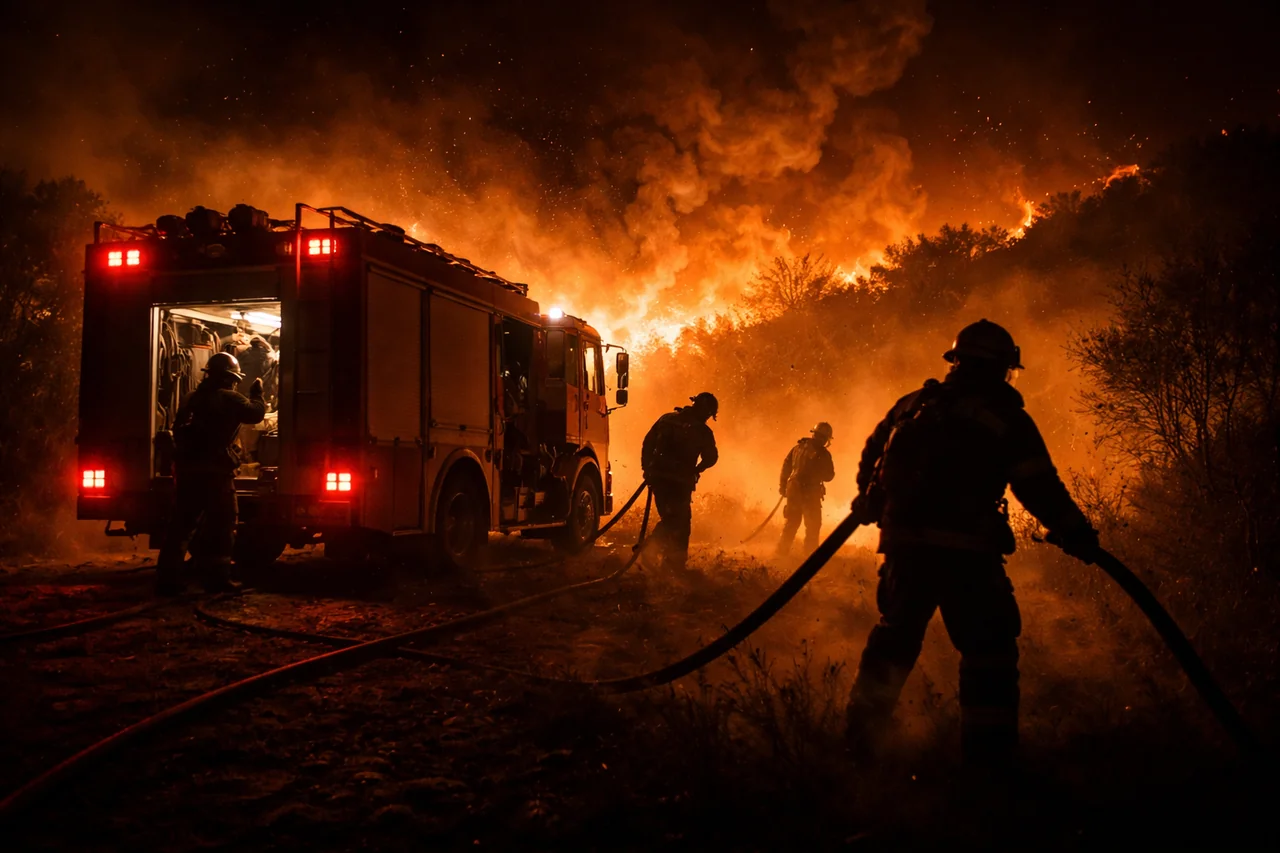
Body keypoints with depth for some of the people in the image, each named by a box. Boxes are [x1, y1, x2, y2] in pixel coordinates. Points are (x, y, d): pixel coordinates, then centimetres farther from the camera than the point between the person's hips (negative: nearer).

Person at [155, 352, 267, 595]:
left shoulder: (192, 398, 16)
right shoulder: (228, 399, -5)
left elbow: (179, 431, 20)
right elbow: (256, 413, 0)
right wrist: (257, 393, 17)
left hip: (186, 468, 7)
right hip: (214, 470, -7)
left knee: (181, 524, 9)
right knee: (220, 525, 1)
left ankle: (168, 579, 8)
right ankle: (216, 578, 1)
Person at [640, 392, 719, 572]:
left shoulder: (667, 419, 8)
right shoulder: (703, 431, -3)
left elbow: (648, 444, 8)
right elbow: (711, 457, -6)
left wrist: (647, 469, 12)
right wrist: (694, 470, 10)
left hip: (658, 478, 4)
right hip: (681, 482, -4)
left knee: (669, 519, 19)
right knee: (681, 522, 8)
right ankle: (676, 562, -3)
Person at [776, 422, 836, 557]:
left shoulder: (799, 447, 7)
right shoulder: (823, 453, -10)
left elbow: (786, 466, 10)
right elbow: (829, 476, -6)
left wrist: (783, 486, 17)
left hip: (793, 490, 5)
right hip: (810, 493, -5)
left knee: (792, 522, 16)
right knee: (813, 525, 7)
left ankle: (782, 551, 17)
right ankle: (810, 554, 5)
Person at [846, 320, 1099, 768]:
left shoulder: (914, 404, 13)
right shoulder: (1006, 417, -3)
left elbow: (872, 454, 20)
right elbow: (1039, 485, -7)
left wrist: (870, 503, 35)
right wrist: (1075, 532, 2)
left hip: (904, 541, 6)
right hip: (965, 549, -6)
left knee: (895, 635, 21)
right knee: (989, 647, 5)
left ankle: (861, 737, 29)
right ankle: (988, 753, 3)